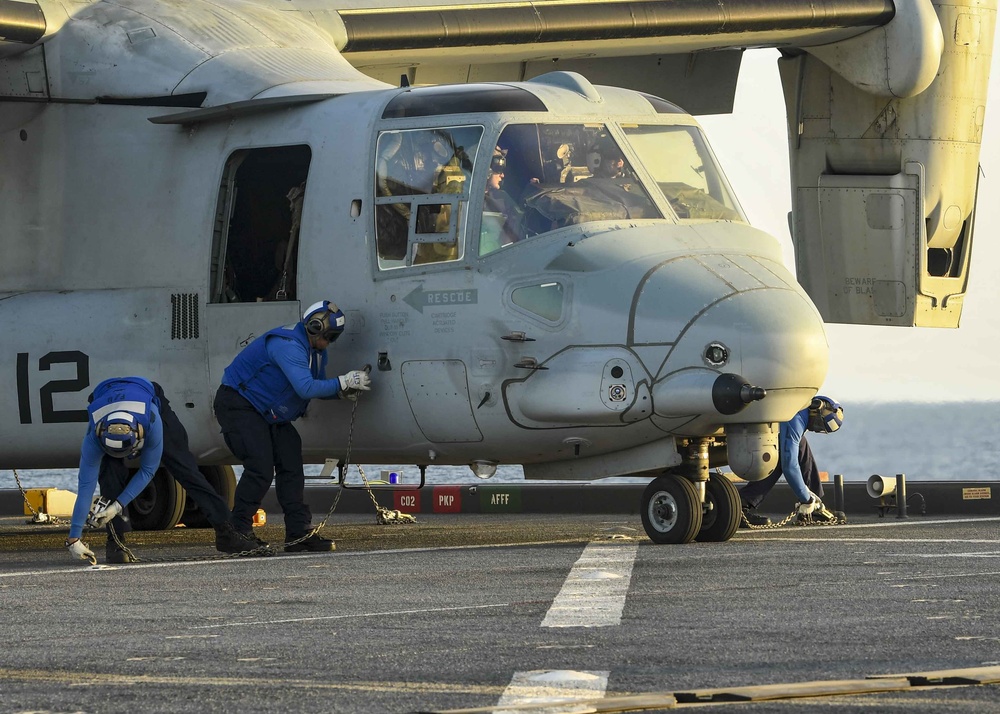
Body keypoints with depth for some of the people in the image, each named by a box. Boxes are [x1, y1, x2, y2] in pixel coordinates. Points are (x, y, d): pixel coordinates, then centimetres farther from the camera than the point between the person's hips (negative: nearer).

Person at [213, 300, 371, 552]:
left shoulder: (314, 350, 5)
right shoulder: (288, 345, -28)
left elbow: (318, 388, 10)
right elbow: (306, 388, -36)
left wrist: (345, 391, -9)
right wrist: (343, 382, -30)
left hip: (268, 413, 10)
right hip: (239, 405, -10)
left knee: (291, 464, 4)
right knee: (260, 469, -19)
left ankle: (299, 533, 4)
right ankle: (238, 533, -12)